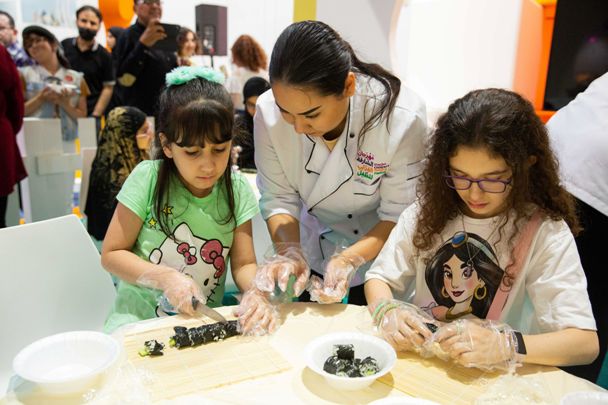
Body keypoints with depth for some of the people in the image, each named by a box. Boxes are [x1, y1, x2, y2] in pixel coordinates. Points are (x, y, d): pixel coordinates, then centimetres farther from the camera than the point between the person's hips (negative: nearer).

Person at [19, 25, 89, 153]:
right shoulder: (25, 75, 8)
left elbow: (83, 116, 9)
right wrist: (40, 99, -9)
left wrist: (65, 104, -7)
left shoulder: (76, 78, 10)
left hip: (67, 144, 1)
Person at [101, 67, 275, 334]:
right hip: (140, 315, -1)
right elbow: (111, 254, -4)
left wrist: (257, 291, -22)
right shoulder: (148, 179, -10)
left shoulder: (237, 190, -3)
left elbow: (243, 263, 0)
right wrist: (165, 277, -19)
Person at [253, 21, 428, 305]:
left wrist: (349, 260, -36)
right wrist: (290, 253, -32)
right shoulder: (268, 111, -25)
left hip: (380, 247, -2)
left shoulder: (403, 118, -33)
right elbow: (277, 198, -15)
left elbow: (400, 214, -22)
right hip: (314, 252, 3)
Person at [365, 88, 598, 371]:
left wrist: (505, 345, -29)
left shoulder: (545, 231, -10)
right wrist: (387, 312, -17)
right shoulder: (429, 210, 0)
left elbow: (585, 342, -13)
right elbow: (379, 277, 4)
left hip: (493, 378, -2)